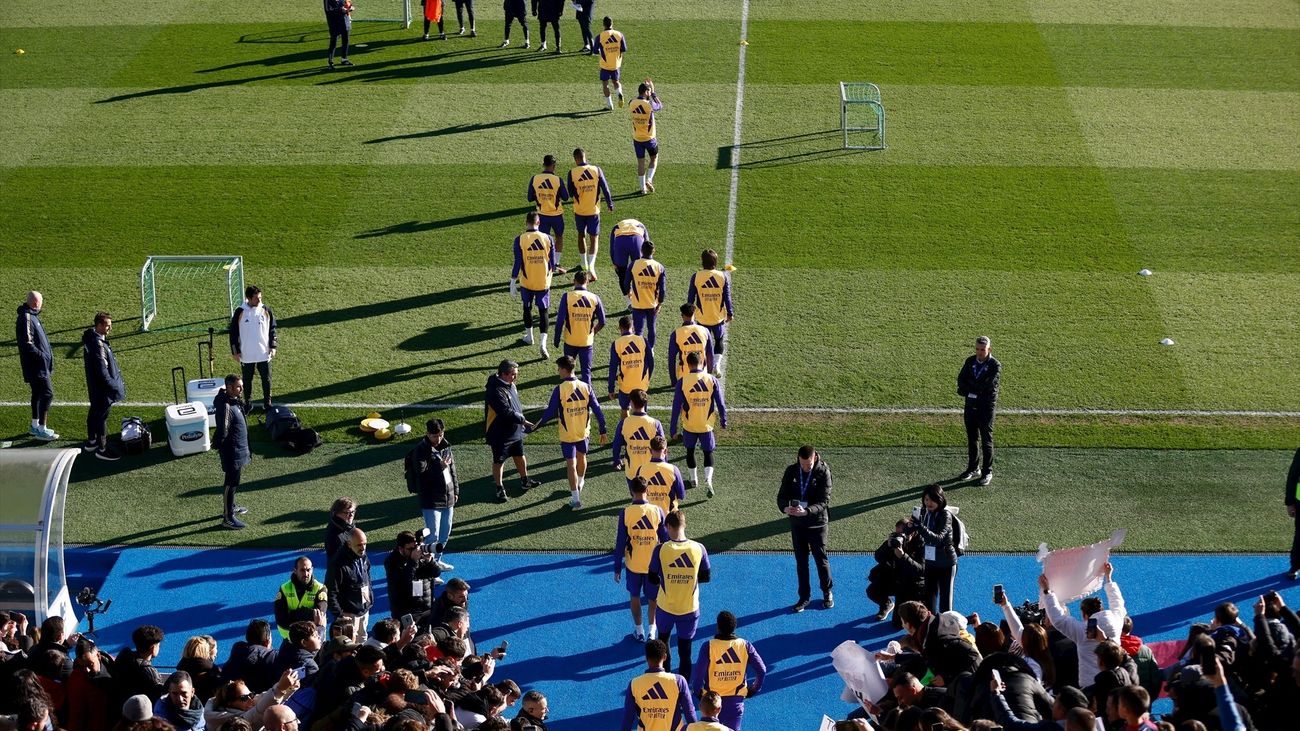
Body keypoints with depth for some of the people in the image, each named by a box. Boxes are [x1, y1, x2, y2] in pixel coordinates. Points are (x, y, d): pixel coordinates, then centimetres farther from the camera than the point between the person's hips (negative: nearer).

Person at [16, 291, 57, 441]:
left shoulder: (32, 316, 11)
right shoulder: (26, 318, -20)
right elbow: (27, 344, -24)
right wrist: (42, 356, -20)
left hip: (39, 365, 10)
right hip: (37, 365, -10)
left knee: (38, 394, 18)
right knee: (47, 394, -9)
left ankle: (35, 426, 29)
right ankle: (41, 430, -6)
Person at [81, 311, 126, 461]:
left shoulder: (91, 338, 6)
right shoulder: (98, 344, -27)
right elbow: (102, 370, -26)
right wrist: (113, 386, -18)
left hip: (94, 385, 11)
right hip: (102, 386, -11)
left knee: (94, 412, 22)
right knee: (102, 416, -1)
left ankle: (91, 442, 36)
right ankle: (102, 449, 7)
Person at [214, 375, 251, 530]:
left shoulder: (234, 401, 3)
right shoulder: (225, 407, -27)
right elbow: (223, 433, -26)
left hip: (240, 450, 10)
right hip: (232, 452, -10)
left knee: (233, 481, 25)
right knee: (231, 483, 0)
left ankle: (230, 506, 42)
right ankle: (228, 518, 9)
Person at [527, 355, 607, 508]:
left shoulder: (560, 389, -18)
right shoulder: (585, 387, -6)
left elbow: (549, 413, -16)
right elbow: (597, 409, -4)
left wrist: (532, 428, -7)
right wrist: (603, 431, 5)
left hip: (567, 435, -4)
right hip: (583, 432, 4)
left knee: (571, 465, 3)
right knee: (581, 457, 27)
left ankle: (576, 499, 3)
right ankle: (580, 483, 51)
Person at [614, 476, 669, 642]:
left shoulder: (625, 513, -16)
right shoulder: (658, 511, -13)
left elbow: (620, 543, -11)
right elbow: (665, 539, -5)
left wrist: (617, 568, -1)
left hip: (633, 563, -1)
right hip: (654, 563, 1)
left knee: (634, 596, 19)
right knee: (653, 597, 17)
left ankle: (639, 631, 25)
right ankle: (652, 631, 19)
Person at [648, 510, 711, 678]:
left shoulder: (661, 549, -17)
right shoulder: (699, 548, -13)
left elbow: (652, 579, -8)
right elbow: (706, 577, -2)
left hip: (665, 607, 0)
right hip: (690, 609, 0)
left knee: (663, 641, 26)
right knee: (685, 651, 10)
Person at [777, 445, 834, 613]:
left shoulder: (823, 473, -15)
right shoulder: (792, 471, -5)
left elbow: (824, 502, -19)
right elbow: (782, 495, -5)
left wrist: (807, 511, -36)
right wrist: (785, 508, -28)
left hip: (817, 523, -3)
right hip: (797, 523, 3)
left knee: (821, 559, 8)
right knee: (801, 561, 11)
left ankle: (827, 593, 30)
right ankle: (804, 597, 24)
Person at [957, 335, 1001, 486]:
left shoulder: (995, 365, -10)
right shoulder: (970, 361, 6)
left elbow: (988, 386, -21)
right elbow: (960, 381, -3)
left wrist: (969, 386, -12)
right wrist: (977, 388, -19)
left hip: (986, 407, -5)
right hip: (971, 405, 5)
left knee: (986, 440, 0)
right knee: (971, 439, 12)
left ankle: (987, 472, 9)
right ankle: (973, 469, 24)